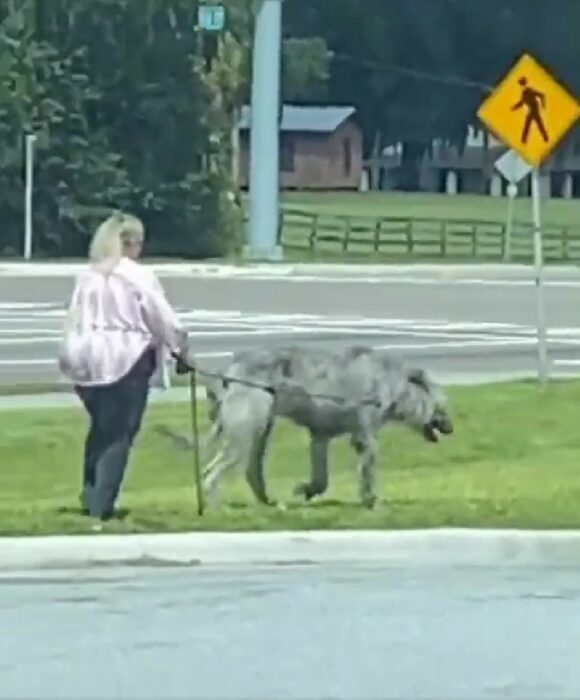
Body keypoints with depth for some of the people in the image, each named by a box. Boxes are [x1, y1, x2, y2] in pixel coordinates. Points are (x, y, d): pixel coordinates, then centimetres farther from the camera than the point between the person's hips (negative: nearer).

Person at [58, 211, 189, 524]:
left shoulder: (87, 277, 7)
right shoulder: (139, 276, -7)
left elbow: (74, 322, 8)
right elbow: (164, 319, -3)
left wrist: (73, 362, 14)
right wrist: (181, 348, 13)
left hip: (90, 361, 5)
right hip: (127, 361, -5)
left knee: (100, 428, 20)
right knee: (120, 433, -1)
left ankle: (91, 495, 18)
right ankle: (102, 504, -6)